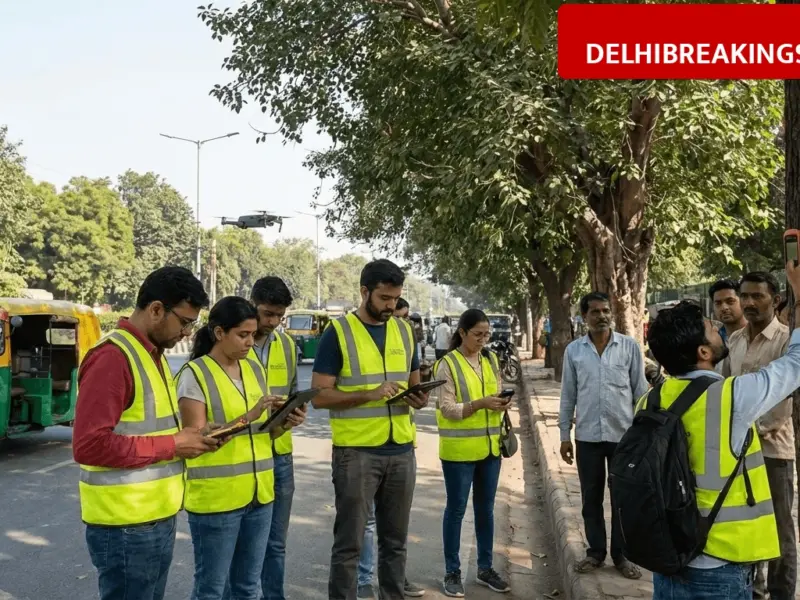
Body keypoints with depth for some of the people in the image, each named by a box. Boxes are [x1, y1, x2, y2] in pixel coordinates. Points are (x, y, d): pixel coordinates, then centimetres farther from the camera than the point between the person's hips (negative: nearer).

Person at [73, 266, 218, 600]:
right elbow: (89, 445, -25)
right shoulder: (112, 358, -18)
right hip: (126, 527, -9)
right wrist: (172, 446, -20)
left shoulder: (153, 354, 12)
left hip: (159, 519, 9)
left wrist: (185, 439, 2)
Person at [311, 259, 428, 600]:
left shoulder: (404, 331, 9)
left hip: (401, 450, 5)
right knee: (349, 543, 3)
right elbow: (319, 396, -10)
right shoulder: (338, 333, -7)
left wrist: (419, 398, -5)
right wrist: (369, 395, -22)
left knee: (395, 540, 15)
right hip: (355, 451, -5)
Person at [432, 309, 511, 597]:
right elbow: (447, 409, -14)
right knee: (456, 509, 5)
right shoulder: (447, 364, -10)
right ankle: (452, 572, 16)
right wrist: (481, 403, -25)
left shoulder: (491, 360, 8)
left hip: (489, 447, 6)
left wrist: (501, 404, -7)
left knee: (486, 508, 14)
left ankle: (485, 568, 27)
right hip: (459, 449, -5)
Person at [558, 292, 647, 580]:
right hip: (587, 436, 1)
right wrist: (564, 435, 4)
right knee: (591, 498, 11)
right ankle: (595, 551, 26)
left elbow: (640, 391, 1)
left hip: (624, 434, -1)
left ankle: (621, 555, 22)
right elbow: (568, 395, 6)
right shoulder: (573, 350, 1)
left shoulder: (630, 346, -3)